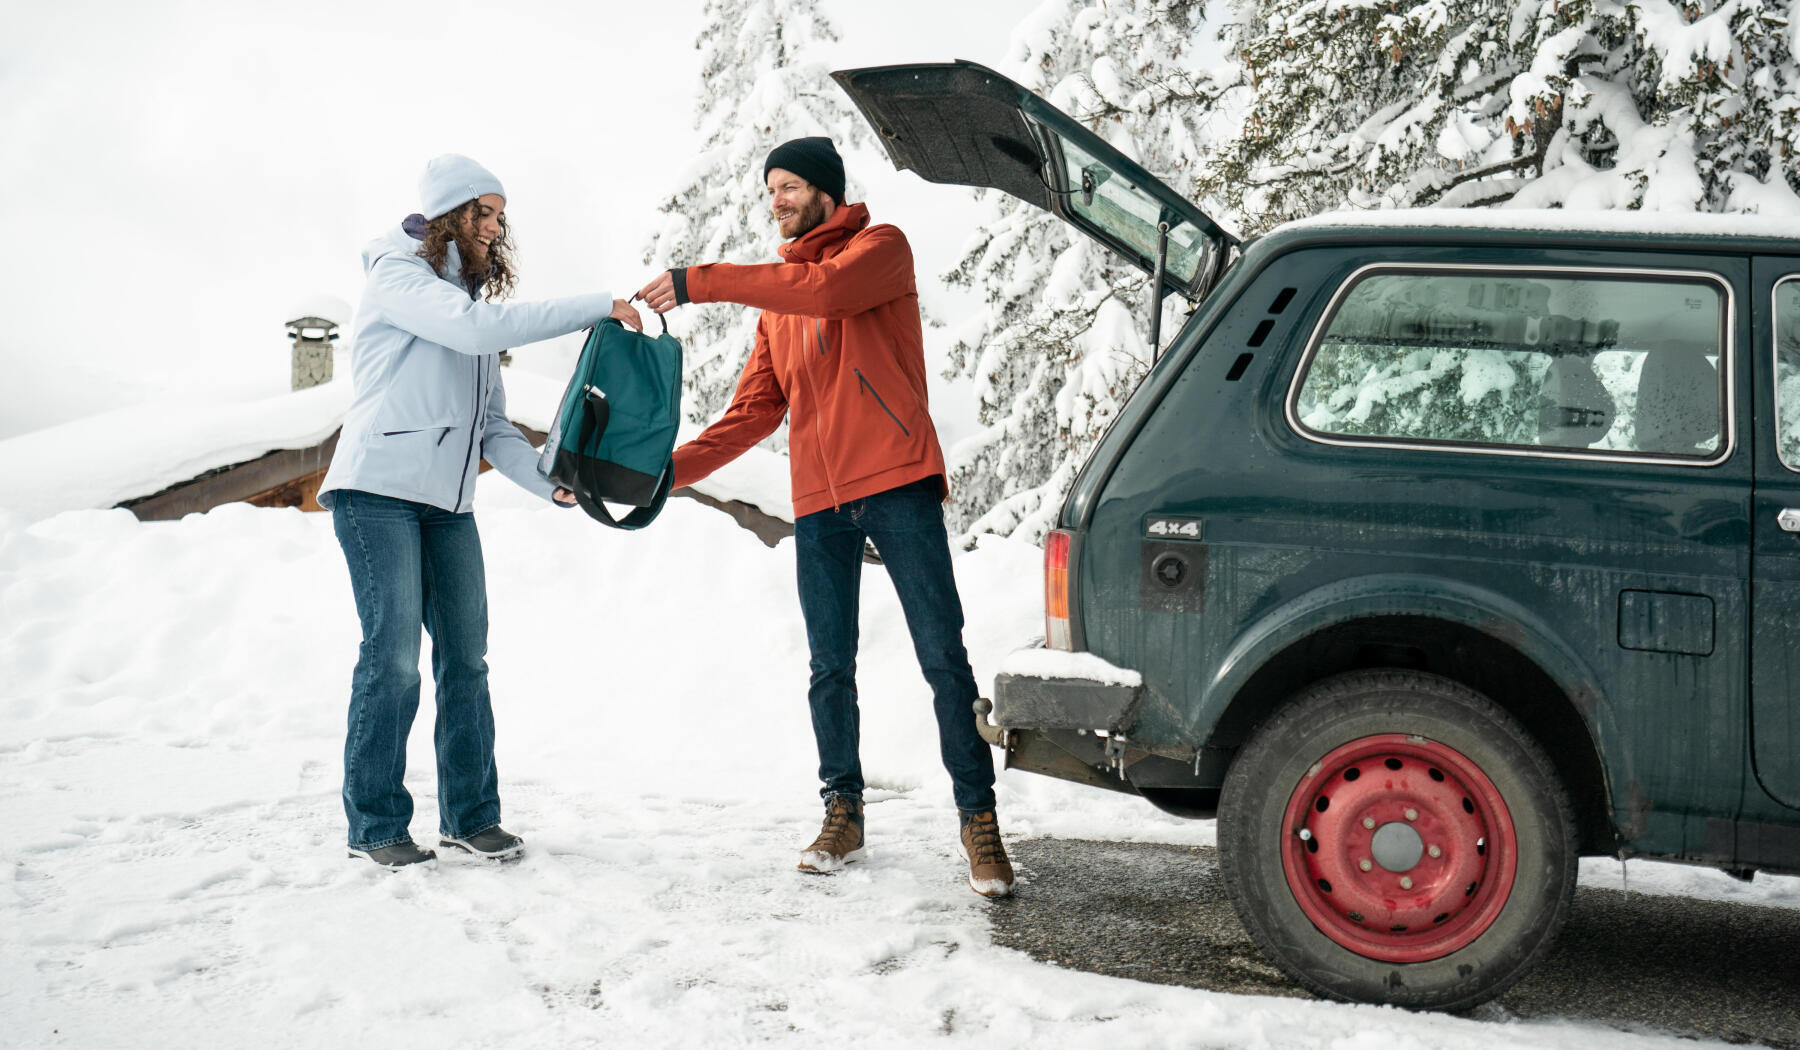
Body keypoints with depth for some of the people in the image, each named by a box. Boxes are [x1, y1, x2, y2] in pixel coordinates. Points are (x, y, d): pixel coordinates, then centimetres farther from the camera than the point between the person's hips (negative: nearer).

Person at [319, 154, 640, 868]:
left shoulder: (475, 297, 22)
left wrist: (549, 482, 0)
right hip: (378, 490, -7)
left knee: (464, 658, 5)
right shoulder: (397, 275, -2)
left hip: (449, 504, 8)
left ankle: (470, 816, 12)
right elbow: (478, 328, -22)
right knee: (393, 655, -10)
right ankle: (374, 824, 0)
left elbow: (492, 425, 17)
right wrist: (597, 308, -22)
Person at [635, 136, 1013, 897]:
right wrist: (667, 469, 4)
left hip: (897, 482, -6)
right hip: (819, 504, 6)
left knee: (942, 656, -5)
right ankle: (842, 813, 20)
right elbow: (754, 412, 16)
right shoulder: (776, 297, 21)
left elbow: (827, 290, -21)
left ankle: (978, 817, 1)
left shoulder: (881, 248, 3)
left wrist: (700, 283, -21)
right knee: (830, 668, 8)